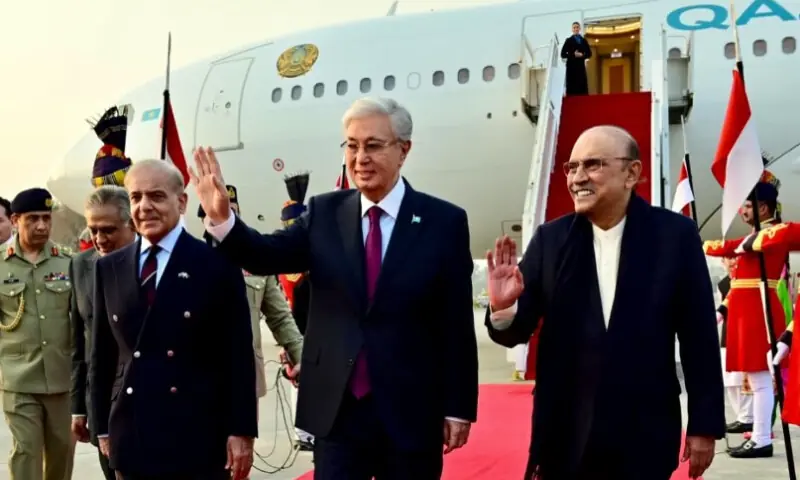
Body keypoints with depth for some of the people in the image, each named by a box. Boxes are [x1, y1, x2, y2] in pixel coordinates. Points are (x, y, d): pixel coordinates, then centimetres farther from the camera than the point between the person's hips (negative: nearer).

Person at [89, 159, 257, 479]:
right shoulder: (109, 269, 9)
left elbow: (239, 355, -5)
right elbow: (102, 355, 13)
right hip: (131, 438, 4)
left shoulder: (217, 263, -4)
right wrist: (103, 426, 12)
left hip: (200, 437, -3)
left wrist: (241, 430, -8)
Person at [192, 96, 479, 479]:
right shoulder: (324, 213, 4)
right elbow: (267, 257, -5)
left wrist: (459, 408, -3)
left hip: (411, 411, -1)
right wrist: (221, 217, -24)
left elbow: (457, 326, -3)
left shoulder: (444, 221, -4)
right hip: (336, 408, 2)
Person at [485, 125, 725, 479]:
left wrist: (705, 425, -1)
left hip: (645, 436, -1)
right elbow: (519, 332, -2)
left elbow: (700, 336, -2)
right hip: (564, 435, 2)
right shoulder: (550, 238, 0)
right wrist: (503, 307, -24)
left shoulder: (676, 234, -4)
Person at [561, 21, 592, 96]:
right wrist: (573, 55, -13)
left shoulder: (584, 41, 15)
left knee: (582, 86, -2)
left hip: (581, 66, 3)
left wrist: (582, 55, -8)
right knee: (572, 87, -9)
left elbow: (589, 54, 12)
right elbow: (563, 54, -1)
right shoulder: (568, 40, 6)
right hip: (571, 66, -3)